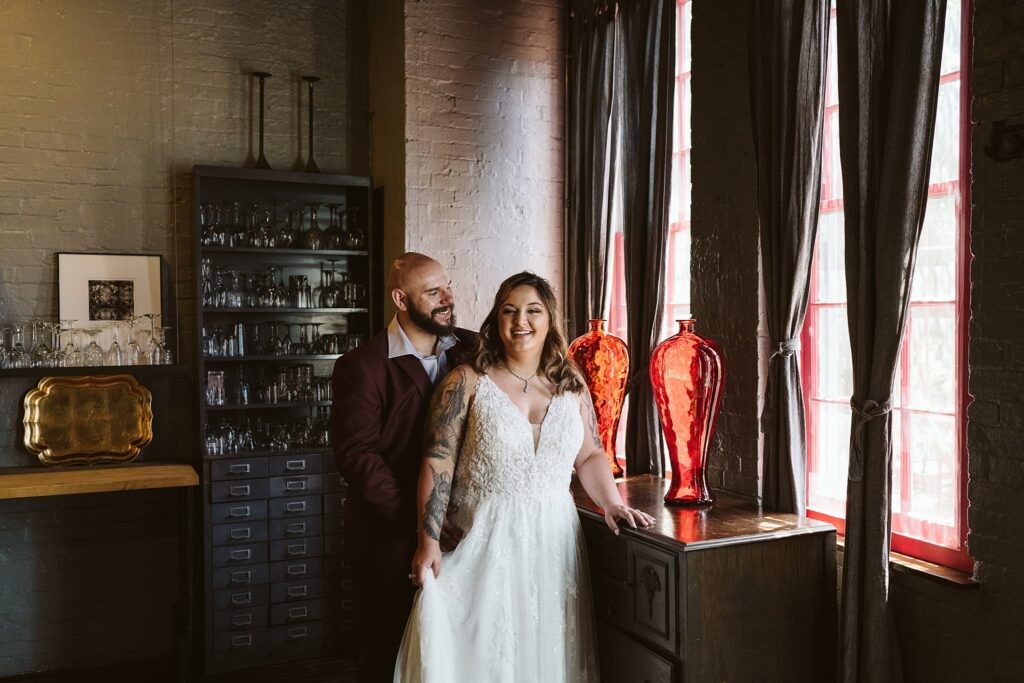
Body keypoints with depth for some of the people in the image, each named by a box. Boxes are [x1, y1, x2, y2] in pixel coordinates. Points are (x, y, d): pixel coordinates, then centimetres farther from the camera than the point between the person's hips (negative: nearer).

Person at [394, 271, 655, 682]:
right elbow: (438, 463, -7)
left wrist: (611, 502, -3)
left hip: (555, 540, 3)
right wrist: (429, 541, -12)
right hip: (489, 541, -3)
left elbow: (590, 455, 14)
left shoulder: (572, 386, 7)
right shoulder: (466, 383, -4)